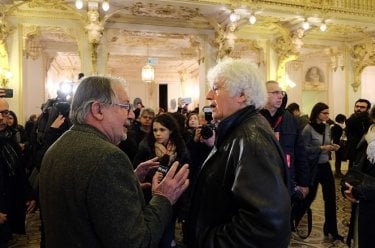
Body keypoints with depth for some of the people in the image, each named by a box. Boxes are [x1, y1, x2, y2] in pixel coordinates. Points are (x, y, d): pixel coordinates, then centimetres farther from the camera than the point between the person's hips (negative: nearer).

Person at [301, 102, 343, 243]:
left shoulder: (327, 128, 6)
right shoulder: (308, 129, -13)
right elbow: (304, 149, -14)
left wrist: (332, 148, -5)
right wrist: (321, 148, -21)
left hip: (325, 165, 6)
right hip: (313, 166, -6)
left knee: (331, 198, 4)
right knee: (310, 196, 7)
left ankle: (331, 231, 15)